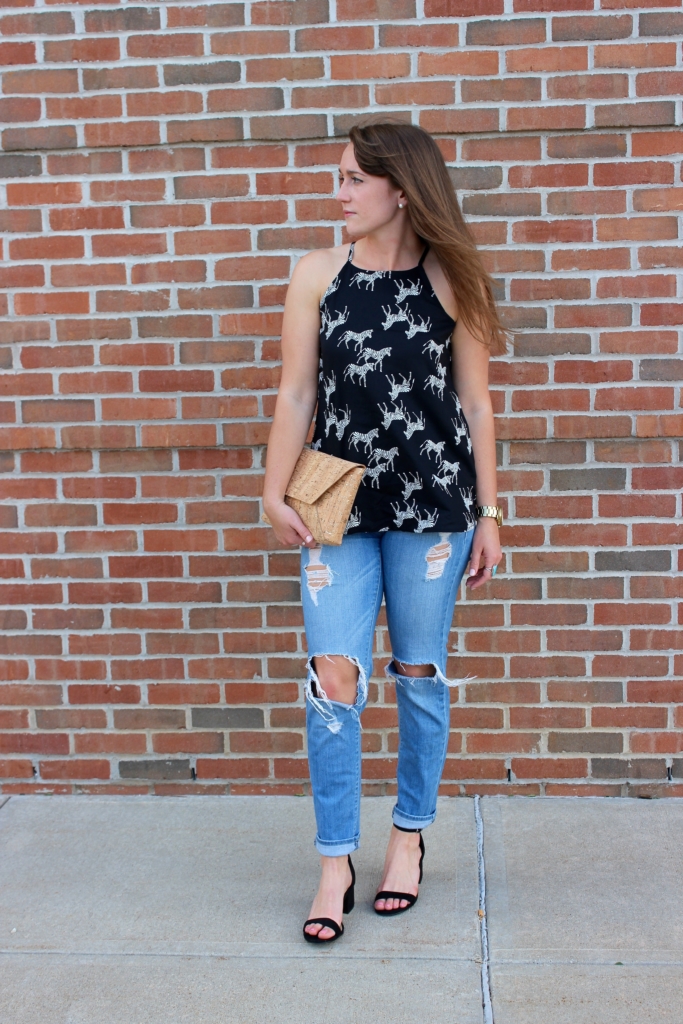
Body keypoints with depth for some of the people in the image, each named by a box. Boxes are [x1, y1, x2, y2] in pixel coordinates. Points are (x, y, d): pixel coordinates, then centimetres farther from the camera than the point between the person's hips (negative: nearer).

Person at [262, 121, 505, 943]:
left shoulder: (448, 281, 1)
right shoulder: (317, 274, 4)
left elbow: (475, 404, 4)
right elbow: (297, 394, 4)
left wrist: (488, 514, 3)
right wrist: (275, 496, -1)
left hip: (432, 505, -1)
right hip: (340, 506, 1)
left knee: (418, 674, 9)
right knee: (333, 677, -5)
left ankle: (409, 834, 29)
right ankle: (336, 863, 10)